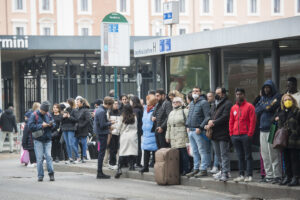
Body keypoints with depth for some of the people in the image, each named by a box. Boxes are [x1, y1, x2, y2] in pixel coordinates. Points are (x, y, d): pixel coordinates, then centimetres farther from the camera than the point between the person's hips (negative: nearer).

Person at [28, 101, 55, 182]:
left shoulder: (48, 115, 9)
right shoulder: (34, 115, -4)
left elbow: (54, 124, 15)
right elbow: (31, 126, -12)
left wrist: (51, 124, -8)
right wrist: (41, 125, -16)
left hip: (47, 139, 3)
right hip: (38, 140, -3)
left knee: (48, 156, -5)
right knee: (39, 158, -2)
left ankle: (51, 173, -3)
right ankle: (40, 175, 3)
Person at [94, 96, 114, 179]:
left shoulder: (99, 109, 12)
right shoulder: (102, 112, -19)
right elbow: (102, 125, -22)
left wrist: (108, 125, 9)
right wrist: (110, 123, -7)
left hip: (100, 134, 10)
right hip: (102, 134, -10)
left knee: (101, 153, 13)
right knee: (101, 153, -5)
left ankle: (99, 172, 18)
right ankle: (100, 173, -2)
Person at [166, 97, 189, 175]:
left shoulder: (185, 111, 1)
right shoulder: (171, 113, 23)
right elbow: (168, 126, 26)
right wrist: (167, 136, 21)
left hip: (182, 136, -6)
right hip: (173, 138, 6)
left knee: (183, 152, -10)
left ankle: (185, 170, -6)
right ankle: (179, 170, 8)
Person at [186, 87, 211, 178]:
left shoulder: (204, 103, -7)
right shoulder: (191, 103, 18)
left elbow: (207, 117, -14)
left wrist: (200, 127, -18)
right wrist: (187, 126, 12)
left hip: (198, 131, -9)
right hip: (191, 131, 9)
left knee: (202, 151, -6)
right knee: (195, 151, 13)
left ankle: (203, 169, -5)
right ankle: (196, 169, 19)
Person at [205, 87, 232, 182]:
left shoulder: (227, 104, -7)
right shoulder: (215, 104, 21)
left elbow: (225, 117, -17)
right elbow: (210, 115, 21)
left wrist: (213, 123, -17)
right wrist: (210, 121, -2)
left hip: (223, 134, -9)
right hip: (215, 134, 9)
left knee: (224, 154, -8)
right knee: (218, 155, 14)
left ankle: (225, 173, -8)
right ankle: (223, 171, 23)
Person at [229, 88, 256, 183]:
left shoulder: (249, 106, -2)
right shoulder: (233, 108, 15)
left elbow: (252, 121, -7)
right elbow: (231, 122, 18)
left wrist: (250, 134, -12)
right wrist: (231, 133, 7)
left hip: (245, 135, -6)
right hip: (235, 136, 6)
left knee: (248, 156, -4)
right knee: (240, 156, 8)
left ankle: (249, 175, -3)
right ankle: (241, 175, 12)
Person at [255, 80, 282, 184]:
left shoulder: (277, 97, -1)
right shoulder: (263, 98, 19)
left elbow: (271, 108, -16)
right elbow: (256, 110, 9)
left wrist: (264, 106, -3)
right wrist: (265, 106, -5)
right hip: (263, 129, 7)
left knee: (274, 154, -10)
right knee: (265, 154, 8)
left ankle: (277, 175, -8)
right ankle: (269, 175, 14)